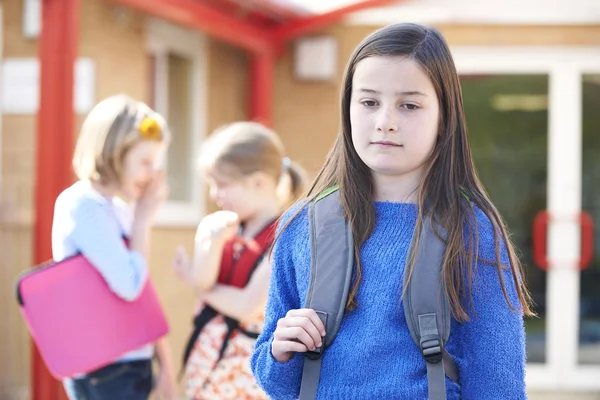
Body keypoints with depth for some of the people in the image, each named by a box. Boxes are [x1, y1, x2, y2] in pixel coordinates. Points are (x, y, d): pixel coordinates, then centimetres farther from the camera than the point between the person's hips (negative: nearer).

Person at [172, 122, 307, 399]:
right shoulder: (217, 226, 5)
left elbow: (248, 306, -17)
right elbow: (201, 281, -7)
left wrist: (204, 288, -2)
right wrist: (214, 241, -24)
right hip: (209, 363, 6)